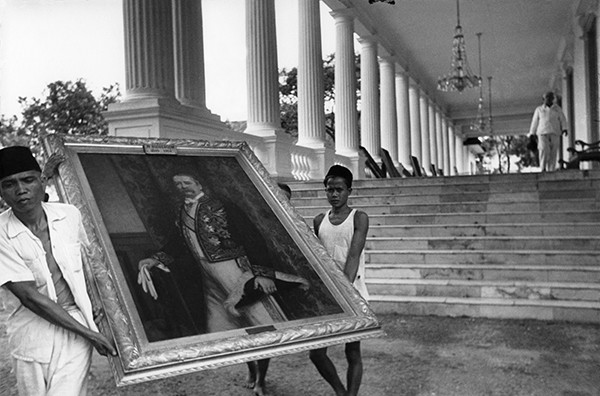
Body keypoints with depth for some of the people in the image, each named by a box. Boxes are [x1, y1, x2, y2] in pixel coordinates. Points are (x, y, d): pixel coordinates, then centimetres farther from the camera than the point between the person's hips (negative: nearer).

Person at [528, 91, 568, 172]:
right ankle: (543, 168, -18)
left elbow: (563, 120, 8)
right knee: (544, 150, -22)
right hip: (543, 133, -1)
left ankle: (551, 170, -2)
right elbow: (535, 122, 14)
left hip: (554, 133, 1)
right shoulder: (539, 109, 12)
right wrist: (532, 134, 10)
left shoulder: (557, 109, 13)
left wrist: (564, 129, -9)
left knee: (553, 153, -5)